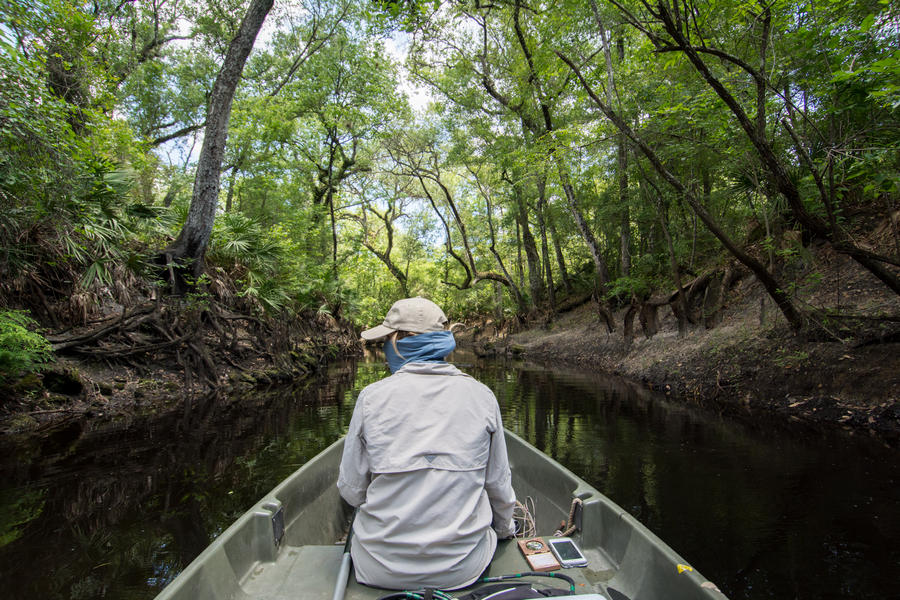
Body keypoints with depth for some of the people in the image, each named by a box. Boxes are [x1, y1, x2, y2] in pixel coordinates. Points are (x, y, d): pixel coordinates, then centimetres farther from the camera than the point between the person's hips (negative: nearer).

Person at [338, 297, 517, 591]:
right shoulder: (481, 396, -9)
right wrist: (505, 529, 21)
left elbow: (351, 489, -5)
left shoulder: (372, 397, -14)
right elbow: (498, 486, 0)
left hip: (381, 570, 0)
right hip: (463, 569, 1)